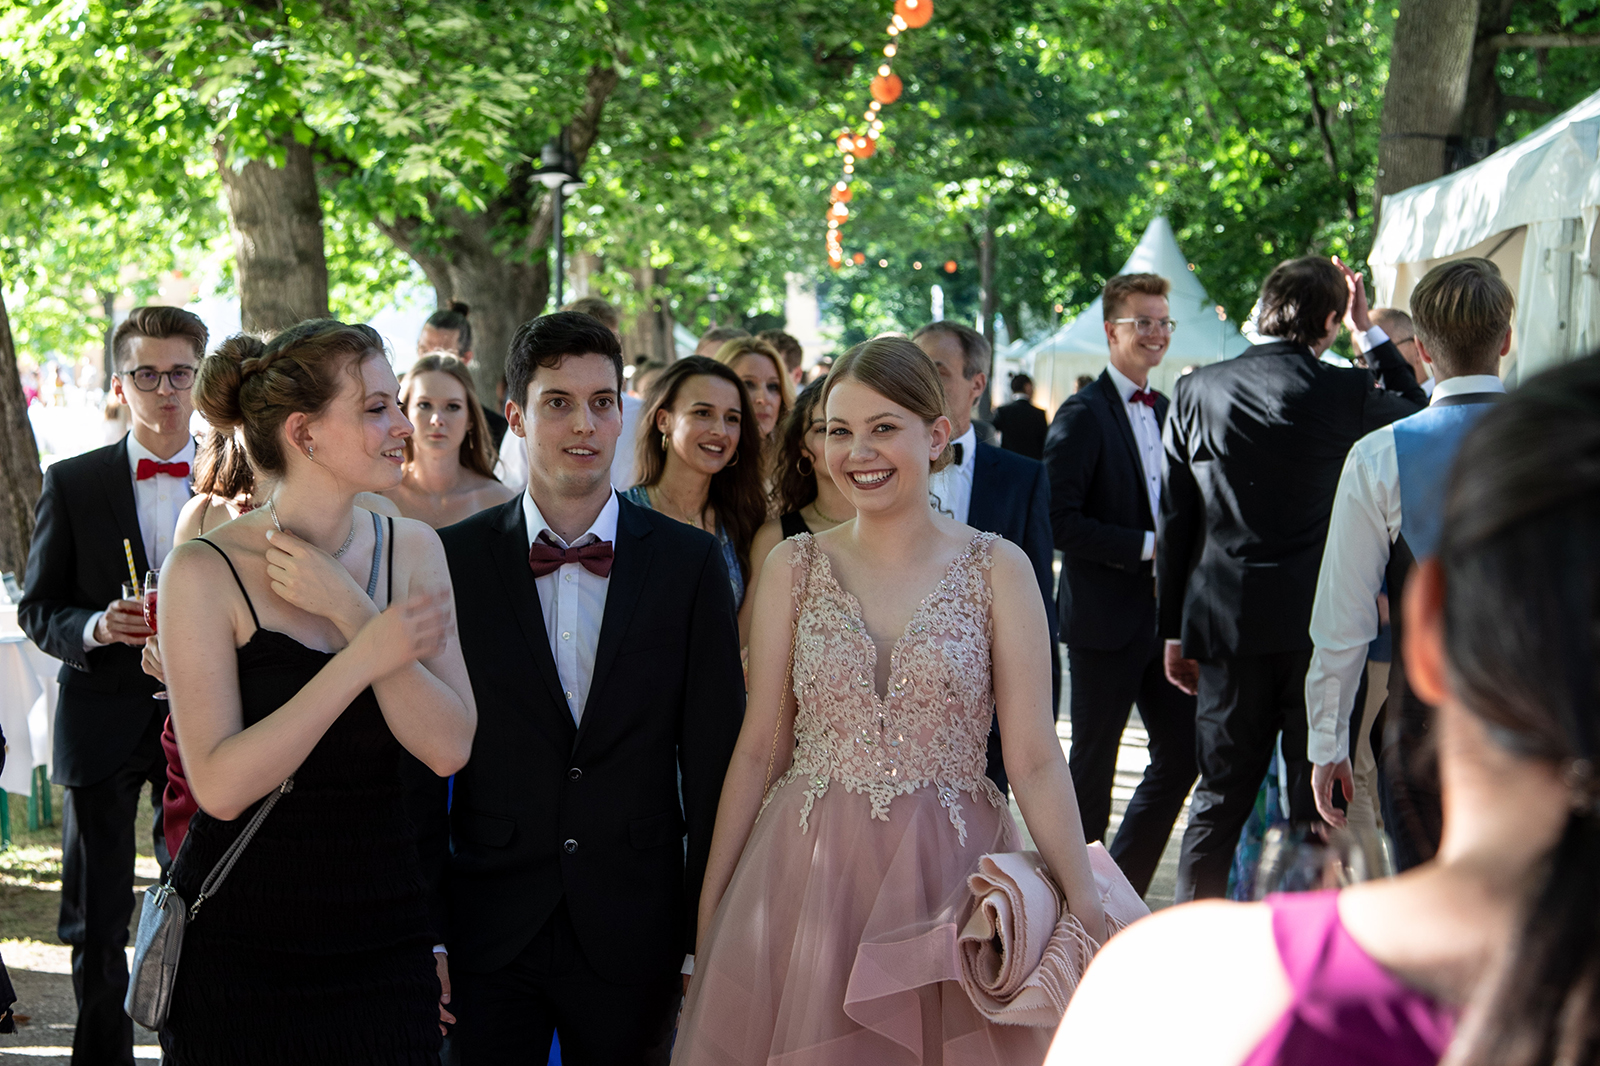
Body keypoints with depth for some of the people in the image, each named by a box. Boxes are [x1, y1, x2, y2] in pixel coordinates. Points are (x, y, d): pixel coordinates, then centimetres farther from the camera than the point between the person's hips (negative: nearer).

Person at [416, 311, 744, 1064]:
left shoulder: (690, 563, 1)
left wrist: (705, 937, 0)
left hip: (634, 939, 1)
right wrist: (426, 931, -2)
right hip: (488, 937, 0)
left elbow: (712, 764, 2)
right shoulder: (454, 561, 0)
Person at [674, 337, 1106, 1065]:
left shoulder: (998, 568, -1)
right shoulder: (793, 567, 3)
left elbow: (1034, 760, -4)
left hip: (949, 876, -1)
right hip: (807, 880, 1)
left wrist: (1085, 901, -14)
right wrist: (709, 908, 2)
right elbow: (759, 748, 5)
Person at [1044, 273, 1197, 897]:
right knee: (1093, 763, 2)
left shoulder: (1166, 411, 15)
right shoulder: (1084, 414, -10)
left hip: (1163, 611, 7)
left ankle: (1123, 892, 19)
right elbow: (1060, 522, -17)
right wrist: (1145, 546, -18)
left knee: (1182, 752, 7)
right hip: (1105, 617, -7)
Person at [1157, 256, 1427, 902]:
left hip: (1227, 628, 3)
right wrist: (1369, 332, 18)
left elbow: (1173, 521, 5)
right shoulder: (1345, 395, -8)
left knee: (1218, 801, 11)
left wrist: (1174, 630, 12)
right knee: (1319, 806, 5)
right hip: (1319, 628, -3)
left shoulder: (1196, 392, 1)